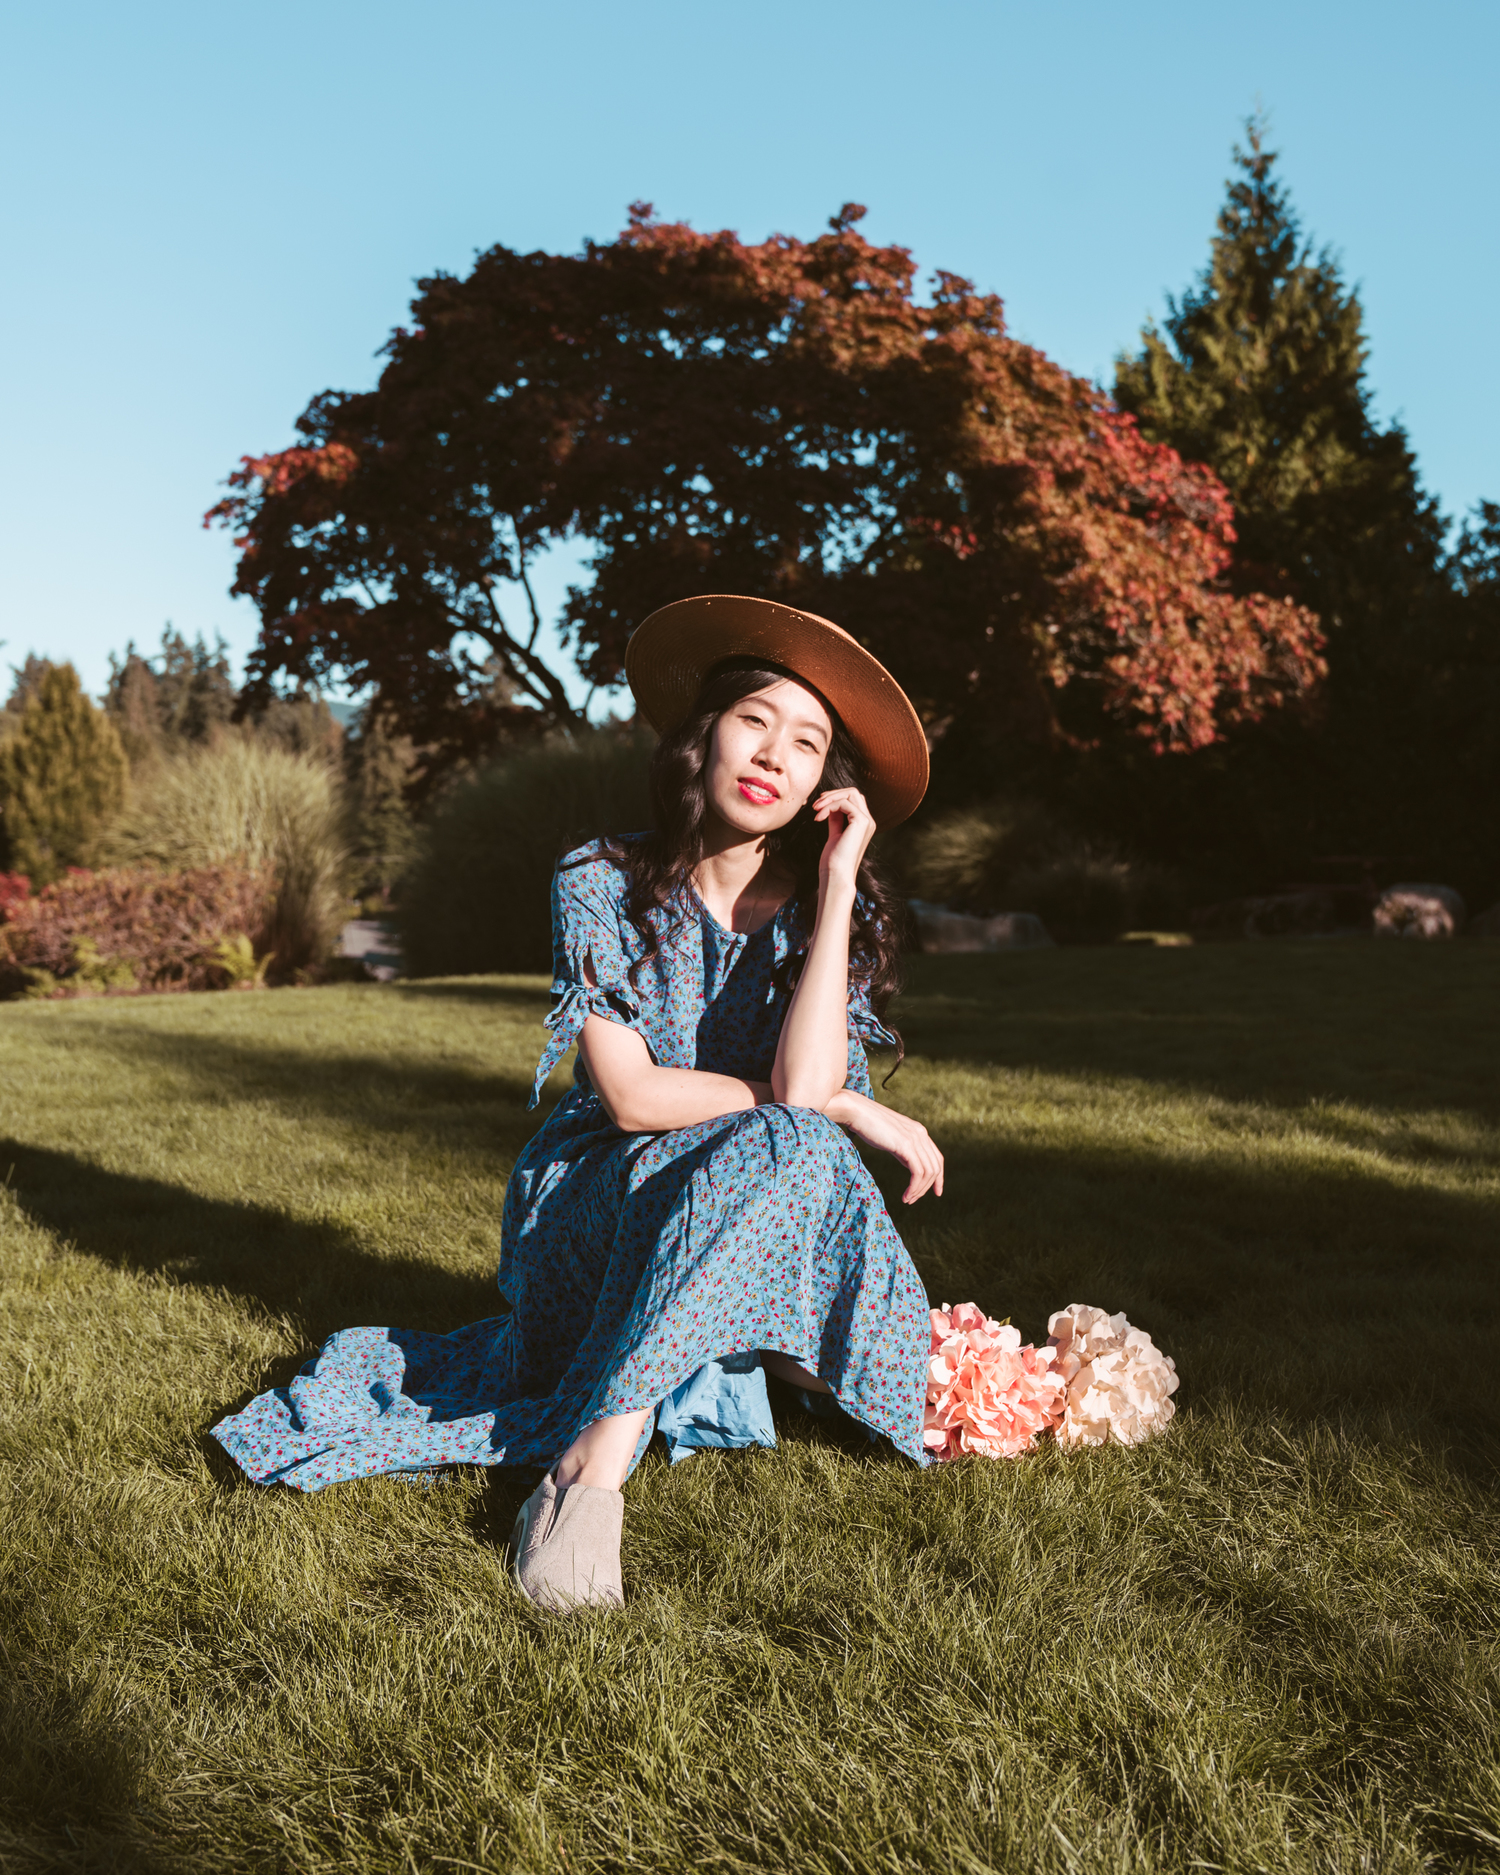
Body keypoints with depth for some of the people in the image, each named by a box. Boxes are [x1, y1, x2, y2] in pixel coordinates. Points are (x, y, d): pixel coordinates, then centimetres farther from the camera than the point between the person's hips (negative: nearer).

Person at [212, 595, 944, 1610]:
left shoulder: (831, 909, -1)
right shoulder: (602, 886, -6)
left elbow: (804, 1078, -19)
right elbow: (632, 1098, -14)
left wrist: (837, 879, -17)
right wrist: (845, 1108, -14)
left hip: (775, 1223, 4)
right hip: (603, 1210, -4)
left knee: (788, 1154, -26)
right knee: (787, 1144, -28)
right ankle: (595, 1469, -27)